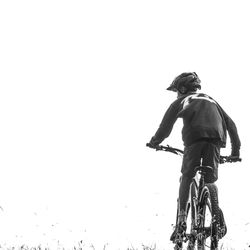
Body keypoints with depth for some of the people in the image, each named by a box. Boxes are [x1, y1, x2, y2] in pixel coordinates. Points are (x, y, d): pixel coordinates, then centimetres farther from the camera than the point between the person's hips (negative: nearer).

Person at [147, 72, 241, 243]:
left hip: (194, 137, -3)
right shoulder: (211, 100, 35)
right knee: (211, 180, 11)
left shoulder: (181, 102, 23)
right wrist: (236, 149, 33)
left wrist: (155, 142, 30)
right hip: (216, 138, 3)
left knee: (187, 178, 5)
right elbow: (230, 124, 29)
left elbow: (166, 127, 14)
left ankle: (182, 221, -8)